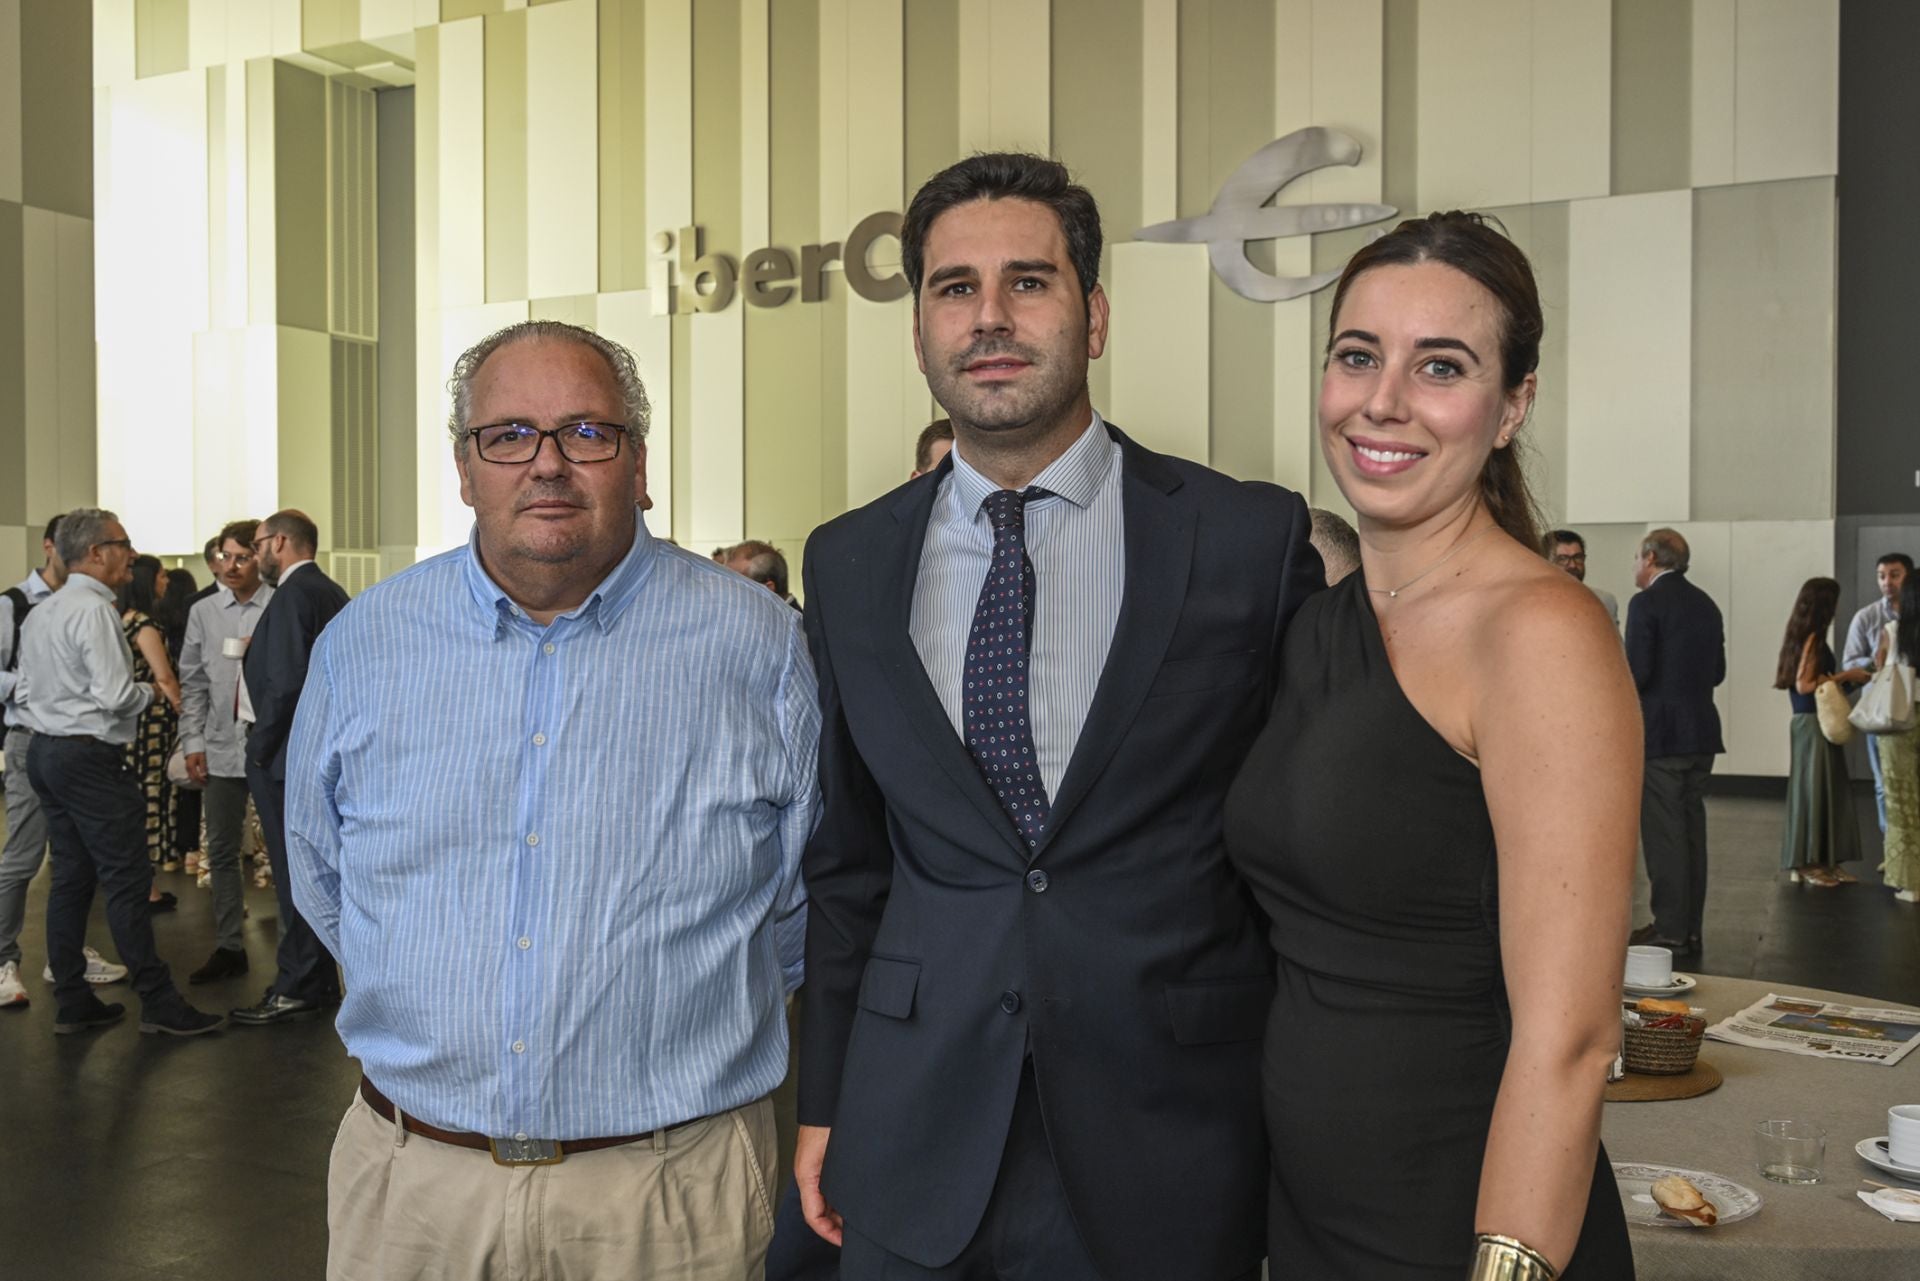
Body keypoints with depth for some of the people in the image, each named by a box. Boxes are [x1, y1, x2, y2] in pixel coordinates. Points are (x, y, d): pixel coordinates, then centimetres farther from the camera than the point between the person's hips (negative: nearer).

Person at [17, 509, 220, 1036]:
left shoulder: (40, 613, 12)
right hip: (90, 757, -9)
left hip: (45, 750, 10)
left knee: (70, 875, 12)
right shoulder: (95, 610, -16)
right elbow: (116, 696, -21)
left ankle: (71, 1002, 17)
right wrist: (149, 692, -3)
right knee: (127, 878, -5)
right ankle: (158, 1002, -1)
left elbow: (25, 690, 16)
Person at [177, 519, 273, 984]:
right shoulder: (203, 613, 7)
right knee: (221, 851, 10)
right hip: (222, 747, 4)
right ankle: (228, 947, 20)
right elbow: (193, 684, 9)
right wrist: (193, 742, 5)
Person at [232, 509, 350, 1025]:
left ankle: (296, 988, 4)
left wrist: (260, 746, -13)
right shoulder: (333, 593, 14)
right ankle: (321, 980, 23)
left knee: (295, 873, -3)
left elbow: (286, 681, -23)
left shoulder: (293, 595, -16)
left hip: (287, 756, -10)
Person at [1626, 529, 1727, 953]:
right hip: (1701, 732, 8)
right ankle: (1691, 929, 16)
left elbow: (1637, 672, -17)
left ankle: (1670, 931, -1)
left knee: (1664, 835, -3)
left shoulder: (1646, 603, -11)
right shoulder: (1706, 604, 12)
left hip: (1659, 733, -8)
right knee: (1692, 831, 11)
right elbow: (1717, 672, 15)